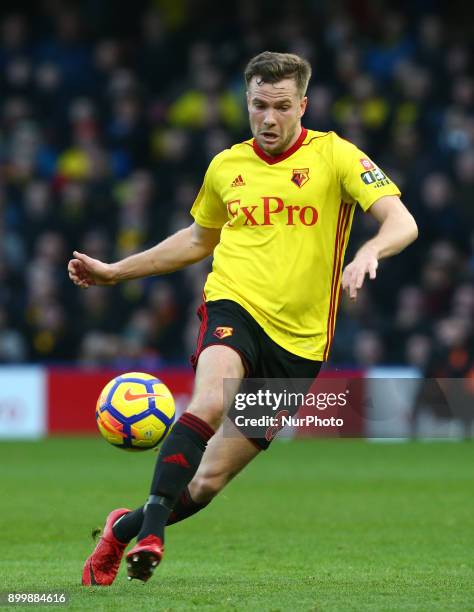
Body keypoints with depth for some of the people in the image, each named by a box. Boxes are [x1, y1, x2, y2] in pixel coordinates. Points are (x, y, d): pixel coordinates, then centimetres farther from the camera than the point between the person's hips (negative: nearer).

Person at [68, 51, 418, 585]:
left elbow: (402, 223, -11)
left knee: (209, 481, 0)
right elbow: (198, 239, 28)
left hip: (299, 340, -1)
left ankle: (124, 530, 24)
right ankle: (150, 531, -36)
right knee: (209, 404, -35)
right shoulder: (226, 166, 10)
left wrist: (369, 253, -33)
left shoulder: (335, 156, -1)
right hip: (234, 306, 1)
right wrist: (115, 272, 27)